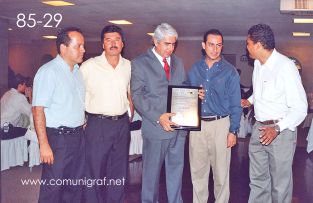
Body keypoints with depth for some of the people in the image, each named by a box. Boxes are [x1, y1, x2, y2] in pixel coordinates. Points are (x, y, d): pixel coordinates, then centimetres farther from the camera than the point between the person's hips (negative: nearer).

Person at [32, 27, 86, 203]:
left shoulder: (78, 71, 12)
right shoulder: (48, 72, -12)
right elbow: (38, 109, -17)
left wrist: (83, 123, 12)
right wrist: (44, 145, -21)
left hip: (78, 135, 7)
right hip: (58, 137, -7)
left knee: (75, 187, 15)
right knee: (53, 188, 1)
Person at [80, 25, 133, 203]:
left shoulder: (129, 66, 7)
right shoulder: (89, 66, -6)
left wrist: (130, 116, 12)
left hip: (122, 124, 4)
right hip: (97, 124, -4)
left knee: (119, 172, 14)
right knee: (95, 171, 2)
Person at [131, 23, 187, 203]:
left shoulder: (178, 62, 13)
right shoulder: (140, 63, -3)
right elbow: (137, 96, -10)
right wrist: (158, 117, -20)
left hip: (179, 125, 5)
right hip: (156, 126, -4)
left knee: (176, 169, 13)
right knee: (152, 170, 7)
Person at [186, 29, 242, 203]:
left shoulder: (229, 71, -2)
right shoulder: (194, 69, 8)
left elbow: (235, 104, -3)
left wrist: (233, 131, -7)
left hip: (220, 124, -3)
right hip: (197, 124, 3)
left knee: (221, 171, 5)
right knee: (198, 170, 10)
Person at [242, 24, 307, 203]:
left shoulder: (285, 67, -19)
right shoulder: (258, 63, 7)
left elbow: (300, 108, -20)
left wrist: (277, 128, -29)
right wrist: (250, 101, 12)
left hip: (281, 131, -8)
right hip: (259, 127, 8)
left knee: (280, 184, 5)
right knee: (257, 180, 17)